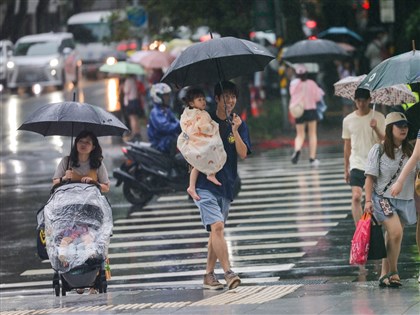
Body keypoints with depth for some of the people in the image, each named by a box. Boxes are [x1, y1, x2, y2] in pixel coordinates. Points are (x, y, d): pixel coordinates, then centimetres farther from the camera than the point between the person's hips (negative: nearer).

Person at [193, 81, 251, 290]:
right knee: (217, 226, -18)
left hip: (226, 185, 4)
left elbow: (243, 154, -5)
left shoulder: (239, 124, 7)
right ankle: (228, 273, -24)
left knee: (216, 231, 10)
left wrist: (235, 131, -17)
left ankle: (209, 275, 19)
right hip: (205, 184, -4)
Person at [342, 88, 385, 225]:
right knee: (356, 197, -13)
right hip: (357, 165, 0)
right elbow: (347, 146, 11)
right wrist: (346, 169, 13)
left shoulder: (378, 118, -2)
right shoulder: (348, 120, 3)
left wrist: (376, 129, -26)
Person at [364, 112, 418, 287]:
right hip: (383, 198, -4)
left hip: (405, 200, 4)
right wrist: (368, 200, -10)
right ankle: (393, 272, -8)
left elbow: (416, 178, 14)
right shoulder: (378, 150, -4)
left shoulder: (410, 151, 7)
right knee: (396, 232, -20)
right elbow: (370, 177, -3)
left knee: (392, 237, 6)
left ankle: (385, 275, 15)